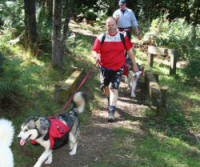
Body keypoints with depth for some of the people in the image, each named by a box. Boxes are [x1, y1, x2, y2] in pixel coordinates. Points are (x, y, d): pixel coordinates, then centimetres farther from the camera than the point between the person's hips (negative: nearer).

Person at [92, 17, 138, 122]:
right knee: (105, 86, 15)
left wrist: (134, 65, 7)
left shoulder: (123, 37, -4)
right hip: (105, 67, 2)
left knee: (114, 89, -10)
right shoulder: (101, 38, -5)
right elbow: (94, 51, -8)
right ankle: (110, 100, 49)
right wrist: (96, 55, -33)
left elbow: (129, 51, 4)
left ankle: (111, 112, -8)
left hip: (118, 68, -2)